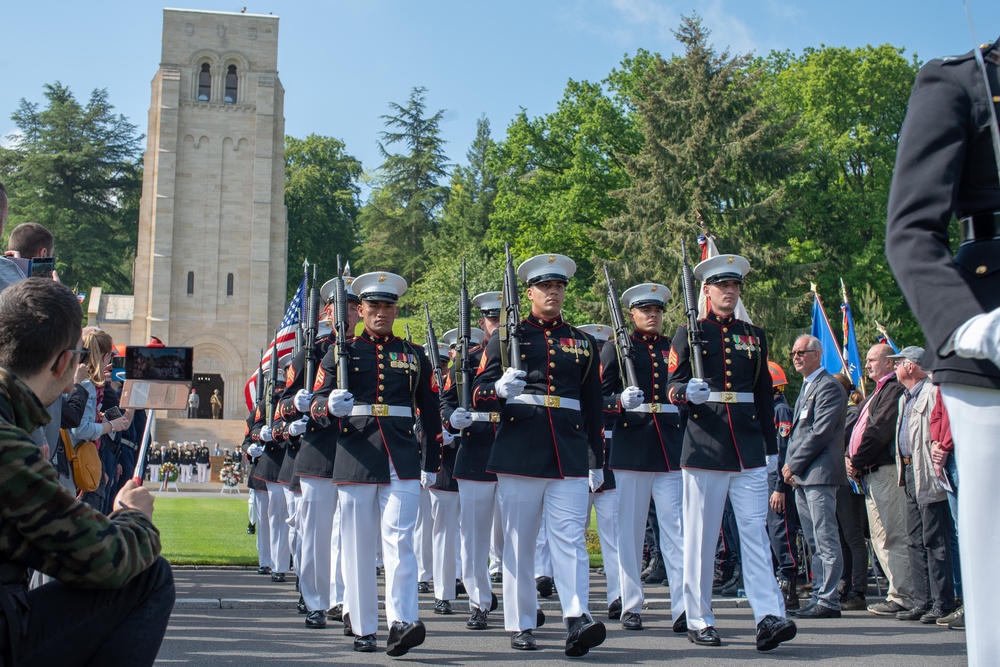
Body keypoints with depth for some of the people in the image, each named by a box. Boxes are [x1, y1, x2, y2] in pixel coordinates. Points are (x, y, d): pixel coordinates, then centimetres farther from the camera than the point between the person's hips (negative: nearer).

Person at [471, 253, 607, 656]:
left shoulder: (583, 343, 15)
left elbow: (593, 406, 19)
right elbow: (479, 396, 2)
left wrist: (597, 460, 17)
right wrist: (501, 388, -21)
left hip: (569, 453, 2)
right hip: (519, 452, -1)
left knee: (571, 538, -8)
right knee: (519, 543, 4)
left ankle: (577, 621, -15)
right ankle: (521, 626, 13)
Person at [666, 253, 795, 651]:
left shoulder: (754, 335, 15)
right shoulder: (689, 334, 4)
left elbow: (765, 393, 17)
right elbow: (672, 387, -2)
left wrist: (771, 447, 15)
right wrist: (688, 391, -26)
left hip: (748, 448, 3)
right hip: (704, 445, -3)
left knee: (755, 532, -2)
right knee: (701, 536, 2)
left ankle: (769, 618, -6)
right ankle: (698, 621, 11)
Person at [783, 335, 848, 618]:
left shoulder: (829, 387, -9)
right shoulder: (806, 388, 21)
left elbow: (820, 433, -17)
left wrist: (793, 465, -12)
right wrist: (790, 465, 10)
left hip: (819, 473, -10)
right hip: (801, 477, 10)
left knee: (826, 541, -7)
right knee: (814, 542, 12)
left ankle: (828, 601, -5)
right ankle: (819, 595, 16)